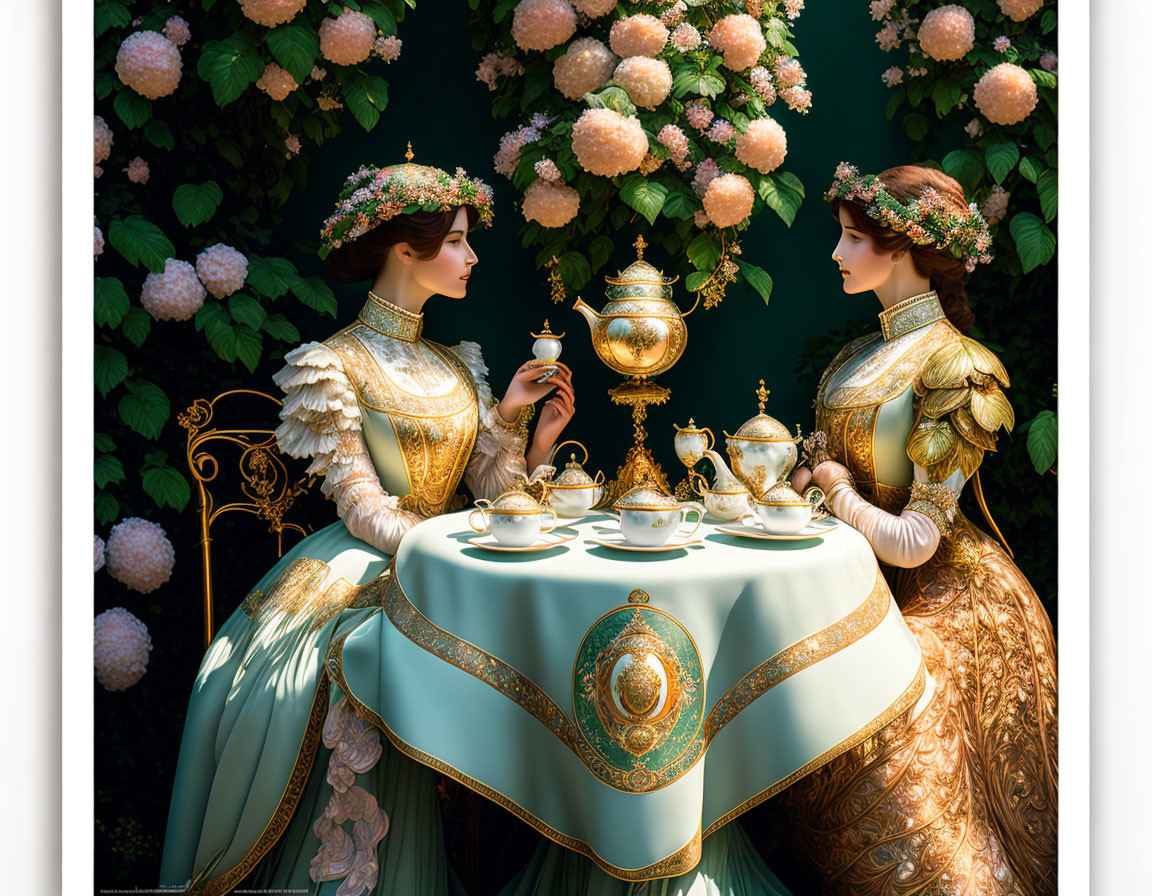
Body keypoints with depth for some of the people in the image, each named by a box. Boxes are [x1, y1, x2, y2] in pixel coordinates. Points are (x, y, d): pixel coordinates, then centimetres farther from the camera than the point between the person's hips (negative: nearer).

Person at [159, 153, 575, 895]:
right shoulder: (335, 365, -4)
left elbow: (491, 484, 8)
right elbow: (363, 508, -11)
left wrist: (530, 429, -10)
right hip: (369, 570, -5)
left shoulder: (456, 364, 14)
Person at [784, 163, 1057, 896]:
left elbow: (915, 541, -20)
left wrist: (837, 493, -8)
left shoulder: (951, 367, -18)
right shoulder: (862, 356, 6)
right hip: (864, 582, 7)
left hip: (940, 602, -7)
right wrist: (806, 476, -4)